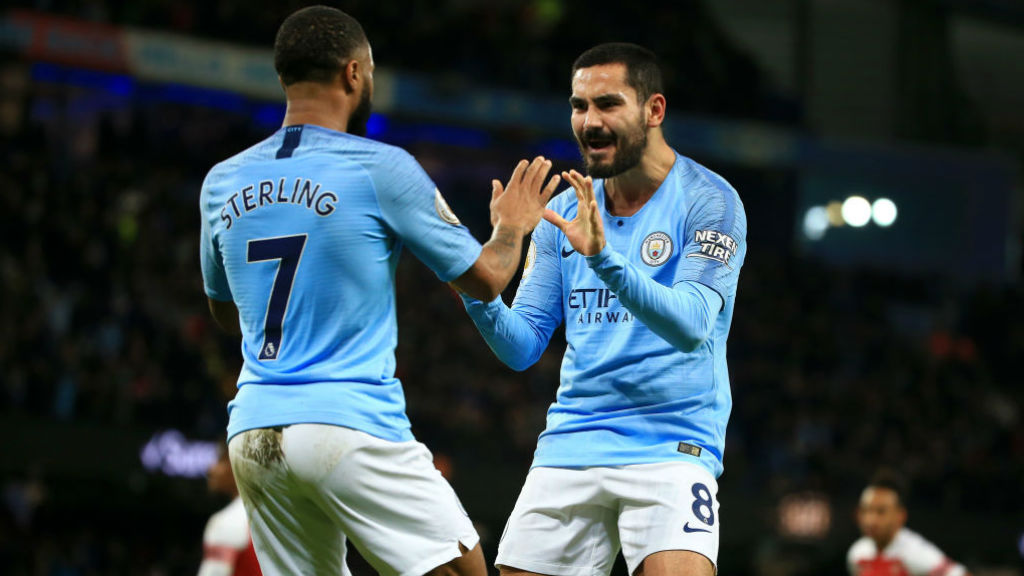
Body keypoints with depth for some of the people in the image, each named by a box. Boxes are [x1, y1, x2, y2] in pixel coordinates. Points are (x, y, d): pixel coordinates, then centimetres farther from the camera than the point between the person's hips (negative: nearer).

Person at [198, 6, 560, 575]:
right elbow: (485, 278, 3)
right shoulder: (381, 169, -6)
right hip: (352, 424, -6)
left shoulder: (222, 183, 9)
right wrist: (512, 227, 24)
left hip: (253, 434, 6)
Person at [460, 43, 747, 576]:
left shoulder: (709, 201, -6)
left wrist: (603, 257, -33)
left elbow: (692, 325, -21)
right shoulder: (564, 213, 11)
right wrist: (478, 295, -12)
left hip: (671, 446, -5)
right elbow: (523, 347, 9)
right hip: (570, 446, 5)